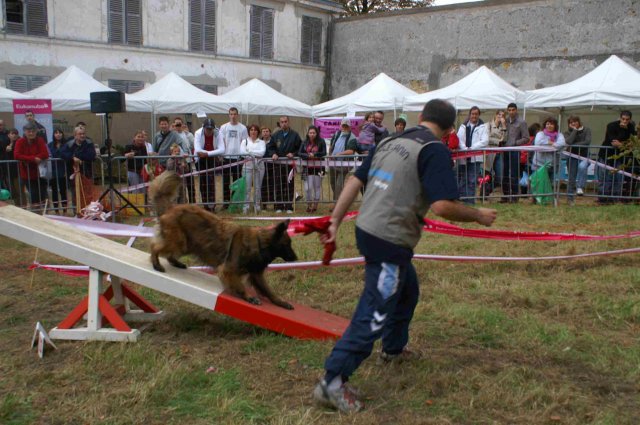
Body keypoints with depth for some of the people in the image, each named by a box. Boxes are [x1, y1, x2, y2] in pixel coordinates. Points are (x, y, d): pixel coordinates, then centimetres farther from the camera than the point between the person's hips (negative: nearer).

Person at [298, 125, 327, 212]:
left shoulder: (321, 142, 0)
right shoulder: (305, 142, 6)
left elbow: (324, 153, -8)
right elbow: (299, 153, -1)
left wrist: (314, 154, -19)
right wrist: (308, 155, -18)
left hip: (318, 167, -1)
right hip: (307, 167, 1)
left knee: (317, 186, 6)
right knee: (308, 187, -8)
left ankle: (315, 205, 18)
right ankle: (309, 204, 11)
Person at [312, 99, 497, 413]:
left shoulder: (390, 141, 11)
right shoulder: (435, 151, -11)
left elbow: (355, 180, 10)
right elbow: (442, 206, -21)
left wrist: (335, 221, 15)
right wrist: (478, 216, -5)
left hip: (367, 230, 9)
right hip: (389, 241, -9)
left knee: (407, 291, 29)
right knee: (374, 313, -2)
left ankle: (393, 349, 47)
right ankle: (333, 382, 1)